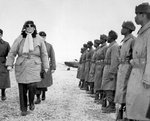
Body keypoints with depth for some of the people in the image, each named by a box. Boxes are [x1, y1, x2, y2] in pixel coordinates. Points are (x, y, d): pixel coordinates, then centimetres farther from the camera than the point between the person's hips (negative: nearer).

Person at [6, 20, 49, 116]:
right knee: (22, 89, 2)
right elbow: (12, 52, 4)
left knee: (32, 86, -17)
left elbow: (44, 54, 9)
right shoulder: (19, 39, 1)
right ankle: (24, 109, 17)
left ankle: (31, 102, 13)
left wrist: (46, 67, 9)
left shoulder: (39, 39, 3)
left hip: (34, 66, -1)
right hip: (21, 67, 1)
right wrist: (9, 64, -6)